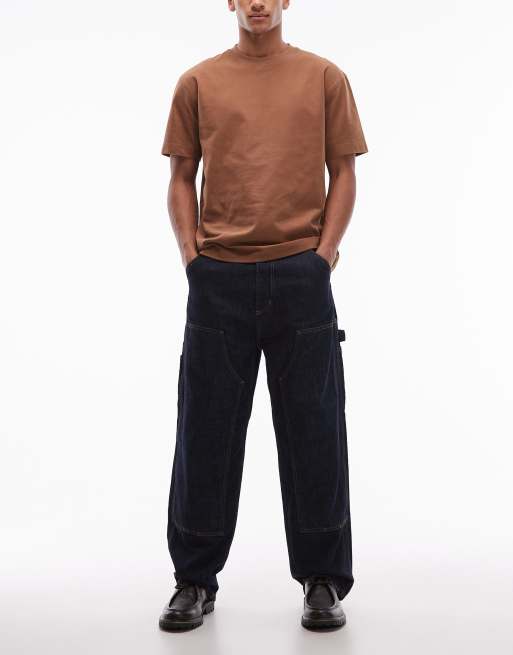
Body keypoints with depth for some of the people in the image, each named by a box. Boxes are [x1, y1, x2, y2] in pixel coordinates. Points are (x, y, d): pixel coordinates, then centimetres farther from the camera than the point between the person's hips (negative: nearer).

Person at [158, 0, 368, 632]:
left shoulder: (324, 77, 7)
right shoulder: (198, 82, 9)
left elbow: (343, 173, 5)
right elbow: (182, 177, 9)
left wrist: (323, 252, -6)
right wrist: (191, 254, -2)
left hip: (301, 277, -1)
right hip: (219, 279, 1)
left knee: (313, 432, 4)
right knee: (207, 433, 6)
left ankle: (323, 580, 18)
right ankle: (195, 579, 20)